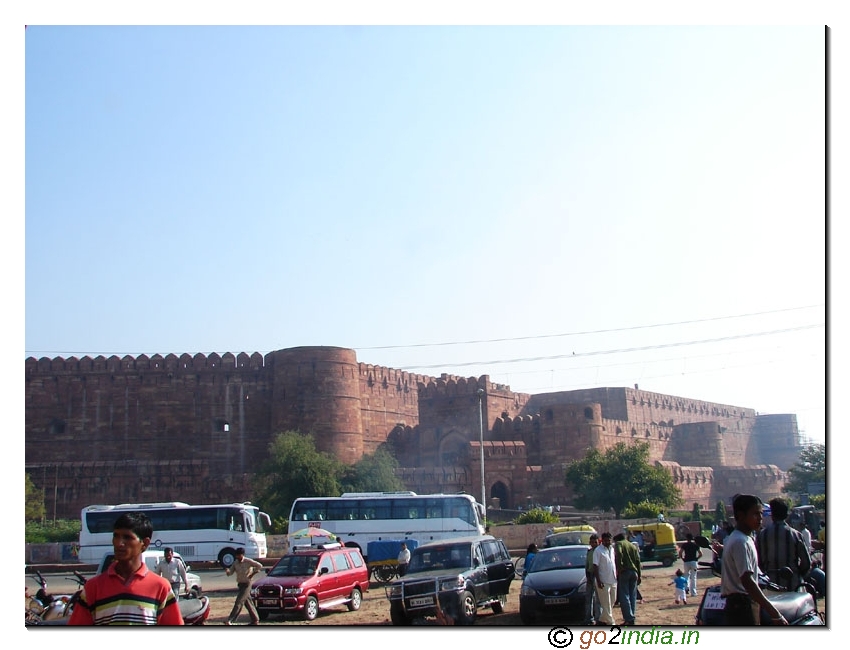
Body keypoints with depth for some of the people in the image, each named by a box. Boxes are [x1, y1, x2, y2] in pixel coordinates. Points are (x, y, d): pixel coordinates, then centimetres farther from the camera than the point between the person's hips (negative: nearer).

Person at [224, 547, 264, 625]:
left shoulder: (248, 561, -11)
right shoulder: (235, 563, 6)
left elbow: (259, 566, -12)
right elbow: (230, 572, 0)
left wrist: (253, 573, -11)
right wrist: (227, 571, -22)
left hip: (246, 584, -7)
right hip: (240, 584, 7)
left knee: (239, 602, -12)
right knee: (248, 603, 11)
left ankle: (230, 620, -16)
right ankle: (255, 620, 19)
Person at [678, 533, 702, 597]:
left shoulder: (684, 545, 1)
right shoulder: (696, 545, 5)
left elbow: (680, 553, -10)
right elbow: (701, 554, -2)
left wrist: (682, 558, 3)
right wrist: (696, 558, 9)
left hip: (686, 562, 0)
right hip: (694, 562, 0)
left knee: (687, 575, 21)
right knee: (693, 577, 6)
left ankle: (687, 587, -2)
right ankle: (693, 592, 5)